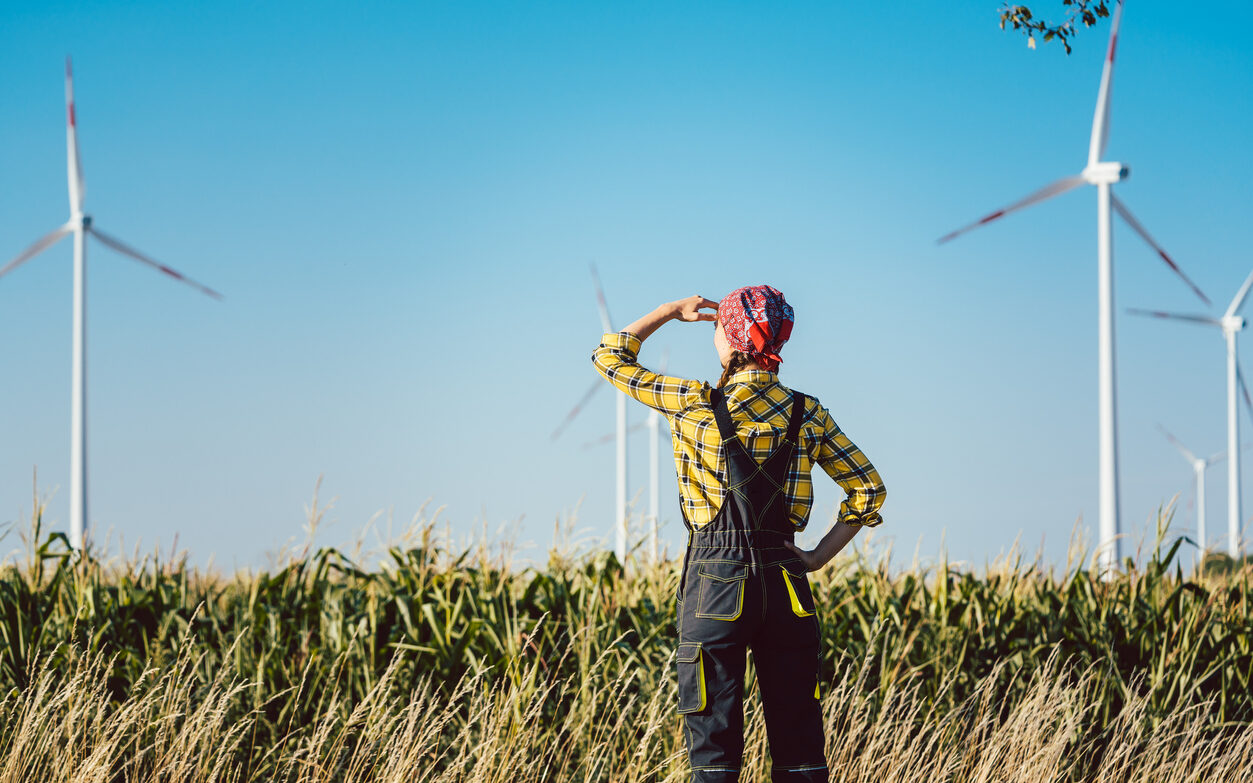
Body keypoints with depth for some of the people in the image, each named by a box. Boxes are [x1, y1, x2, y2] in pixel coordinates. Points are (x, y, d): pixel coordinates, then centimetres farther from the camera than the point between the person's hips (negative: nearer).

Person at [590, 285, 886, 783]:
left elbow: (610, 357, 6)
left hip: (717, 578, -3)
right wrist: (819, 556, 8)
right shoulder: (807, 413, 4)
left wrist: (671, 311, 15)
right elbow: (869, 488, 4)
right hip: (785, 581, 3)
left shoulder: (696, 405, -6)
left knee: (713, 743, 1)